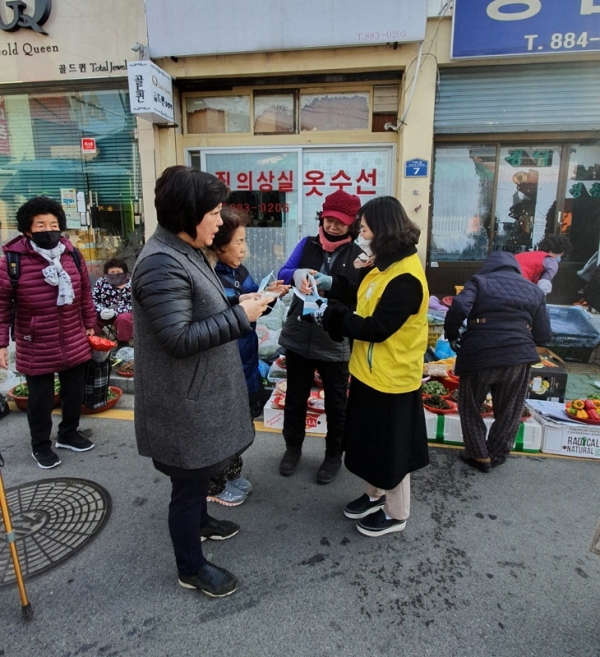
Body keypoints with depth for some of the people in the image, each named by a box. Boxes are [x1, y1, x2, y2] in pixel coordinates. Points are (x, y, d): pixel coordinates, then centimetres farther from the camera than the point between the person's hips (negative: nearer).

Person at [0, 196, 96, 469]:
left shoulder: (72, 255, 0)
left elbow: (85, 294, 10)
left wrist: (89, 325, 14)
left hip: (73, 343, 4)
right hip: (36, 349, -4)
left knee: (75, 392, 16)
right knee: (41, 398, 10)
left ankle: (68, 433, 39)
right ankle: (40, 445, 31)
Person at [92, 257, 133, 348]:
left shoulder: (131, 284, -9)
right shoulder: (101, 281, 0)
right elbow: (93, 299, -3)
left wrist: (115, 312, -28)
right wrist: (101, 310, -23)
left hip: (123, 314, -2)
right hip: (104, 314, 3)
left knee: (123, 318, -34)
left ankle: (123, 344, -12)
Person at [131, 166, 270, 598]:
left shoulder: (186, 251, 8)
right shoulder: (162, 264, -25)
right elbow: (180, 338, -28)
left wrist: (242, 307, 3)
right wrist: (241, 316, -24)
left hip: (200, 392, 10)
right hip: (184, 402, -10)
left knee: (201, 472, 28)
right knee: (188, 482, 9)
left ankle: (200, 522, 52)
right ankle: (191, 568, 31)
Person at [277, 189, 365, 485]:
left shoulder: (358, 255, -6)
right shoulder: (307, 244, 2)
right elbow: (283, 273, -6)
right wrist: (297, 274, -28)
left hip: (335, 344, -2)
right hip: (298, 338, 3)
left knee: (335, 403, 14)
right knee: (295, 397, 18)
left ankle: (334, 455, 36)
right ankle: (293, 447, 40)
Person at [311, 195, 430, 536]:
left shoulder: (405, 278, -25)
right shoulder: (386, 264, 7)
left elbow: (376, 328, -25)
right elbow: (361, 297, 10)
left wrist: (331, 314, -16)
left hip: (391, 377, -9)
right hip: (370, 371, 9)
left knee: (391, 446, 9)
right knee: (371, 440, 23)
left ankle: (396, 513, 31)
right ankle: (375, 495, 44)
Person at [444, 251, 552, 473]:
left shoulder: (480, 281, 5)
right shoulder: (533, 290, 15)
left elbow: (459, 307, -15)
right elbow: (543, 334, 9)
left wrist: (452, 336, 0)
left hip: (480, 354, -3)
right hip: (519, 356, 3)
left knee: (470, 407, 17)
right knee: (509, 411, 21)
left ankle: (479, 456, 22)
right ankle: (497, 455, 31)